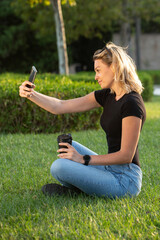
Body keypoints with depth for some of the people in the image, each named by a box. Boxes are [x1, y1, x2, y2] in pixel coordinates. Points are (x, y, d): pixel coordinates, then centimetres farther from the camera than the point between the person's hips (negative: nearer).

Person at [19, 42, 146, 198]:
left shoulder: (131, 103, -19)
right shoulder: (107, 96, 7)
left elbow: (126, 156, -20)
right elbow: (60, 107, 8)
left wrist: (83, 159, -15)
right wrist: (31, 94, -5)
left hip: (125, 180, -9)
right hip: (111, 169, 9)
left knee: (59, 167, -19)